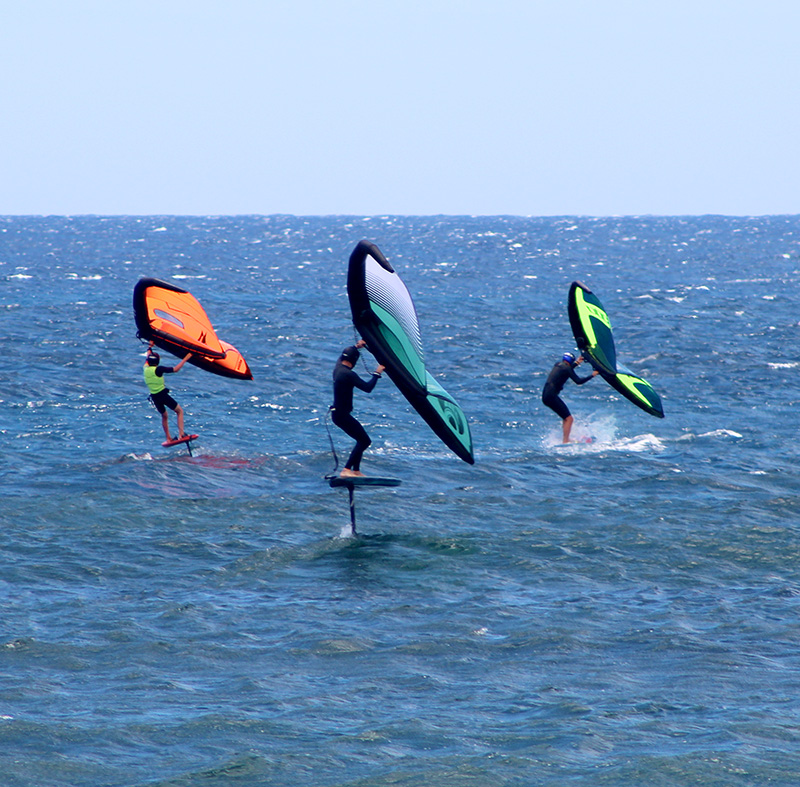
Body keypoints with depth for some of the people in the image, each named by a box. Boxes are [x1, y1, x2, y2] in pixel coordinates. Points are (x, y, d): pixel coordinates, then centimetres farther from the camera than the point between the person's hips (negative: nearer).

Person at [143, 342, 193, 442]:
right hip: (163, 395, -6)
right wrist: (185, 359, -12)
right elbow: (175, 369, -19)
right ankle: (181, 433, -7)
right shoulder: (158, 370, -17)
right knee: (179, 411, 8)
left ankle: (168, 438, 24)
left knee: (164, 416, 25)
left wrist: (150, 346, 38)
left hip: (154, 397, 6)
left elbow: (148, 356, 22)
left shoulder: (145, 368, 2)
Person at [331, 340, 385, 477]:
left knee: (362, 440, 17)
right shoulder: (348, 374, -21)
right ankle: (346, 470, -17)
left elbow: (343, 356, 31)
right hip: (342, 414, -10)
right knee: (365, 441, -11)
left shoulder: (338, 368, 7)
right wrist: (377, 373, -11)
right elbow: (367, 387, -23)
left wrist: (357, 346, 32)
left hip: (337, 413, 10)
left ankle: (356, 471, 17)